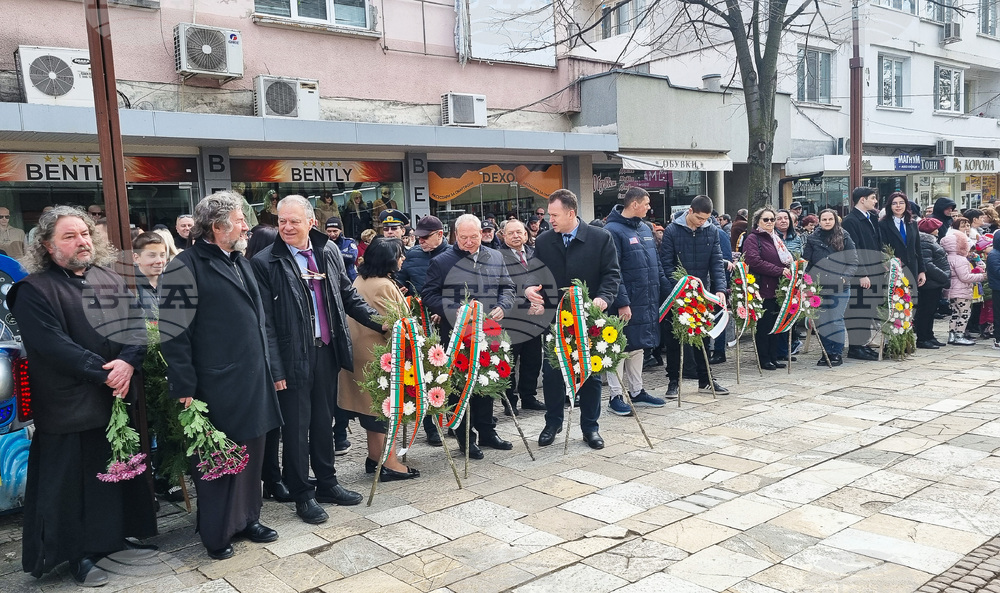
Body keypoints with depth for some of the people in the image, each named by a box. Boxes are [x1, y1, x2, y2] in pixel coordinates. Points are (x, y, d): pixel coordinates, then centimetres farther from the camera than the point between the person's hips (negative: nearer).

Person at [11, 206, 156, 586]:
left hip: (118, 397, 6)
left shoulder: (110, 280, 9)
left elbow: (137, 325, 1)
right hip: (69, 408, -5)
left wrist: (128, 362, -17)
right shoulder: (35, 290, -8)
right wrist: (104, 373, -20)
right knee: (71, 481, 4)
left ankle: (116, 536, 33)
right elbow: (53, 345, -18)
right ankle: (78, 555, 18)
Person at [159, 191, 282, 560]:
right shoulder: (186, 267, -12)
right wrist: (185, 390, -17)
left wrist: (267, 369, 19)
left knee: (251, 453, 16)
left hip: (253, 381, 8)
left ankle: (247, 519, 32)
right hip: (217, 388, -8)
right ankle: (216, 533, 21)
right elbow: (172, 332, -16)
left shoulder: (239, 261, 15)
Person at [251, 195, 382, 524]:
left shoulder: (329, 251, 5)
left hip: (327, 351, 5)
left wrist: (379, 321, 3)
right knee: (296, 428, 7)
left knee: (324, 421, 18)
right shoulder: (265, 262, -11)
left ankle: (327, 483, 34)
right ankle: (302, 495, 23)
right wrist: (275, 370, -15)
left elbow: (347, 294, 14)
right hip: (294, 358, -5)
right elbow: (265, 321, -12)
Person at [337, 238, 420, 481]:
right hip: (380, 352, -9)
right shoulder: (385, 286, -19)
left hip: (361, 349, 9)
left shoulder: (359, 280, 8)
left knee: (372, 402, 16)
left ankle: (374, 456, 26)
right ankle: (390, 463, 4)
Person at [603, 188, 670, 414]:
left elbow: (656, 265, 19)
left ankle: (637, 391, 26)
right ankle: (616, 396, 8)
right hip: (626, 303, -8)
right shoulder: (613, 231, -13)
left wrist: (667, 292, 15)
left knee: (638, 347, 16)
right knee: (620, 348, 0)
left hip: (647, 301, 8)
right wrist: (622, 302, -22)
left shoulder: (645, 229, 13)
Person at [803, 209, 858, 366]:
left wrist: (844, 278, -11)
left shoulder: (844, 238, 2)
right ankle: (826, 352, 17)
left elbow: (853, 262, 2)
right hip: (818, 287, 2)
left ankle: (837, 353, 11)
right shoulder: (812, 239, 7)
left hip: (839, 288, -2)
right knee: (821, 321, 5)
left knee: (836, 321, -2)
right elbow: (805, 262, 7)